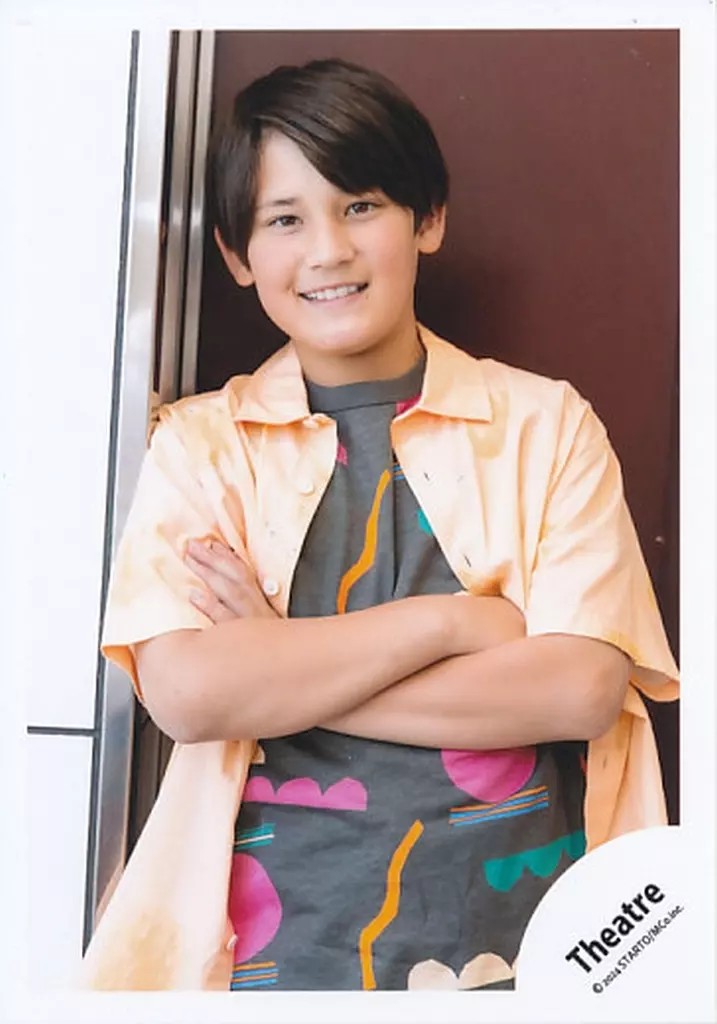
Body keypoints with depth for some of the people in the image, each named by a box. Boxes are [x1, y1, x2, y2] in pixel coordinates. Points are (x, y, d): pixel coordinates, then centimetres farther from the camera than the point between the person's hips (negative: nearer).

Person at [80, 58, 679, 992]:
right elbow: (184, 692, -13)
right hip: (279, 924, 1)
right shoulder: (200, 443, 0)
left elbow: (583, 687, -12)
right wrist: (449, 620, -15)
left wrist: (274, 676, -13)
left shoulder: (548, 424, -1)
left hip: (511, 916, 0)